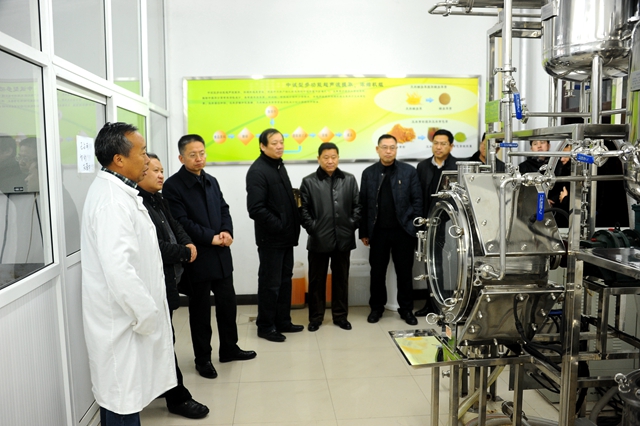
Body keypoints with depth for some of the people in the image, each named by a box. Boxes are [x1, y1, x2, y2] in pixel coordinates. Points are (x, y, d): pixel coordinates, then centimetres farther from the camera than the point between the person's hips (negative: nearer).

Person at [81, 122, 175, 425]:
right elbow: (118, 270, -32)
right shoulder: (112, 200, -23)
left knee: (121, 396, 22)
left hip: (129, 316, 10)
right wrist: (148, 315, -20)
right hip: (123, 320, -10)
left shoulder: (117, 191, 10)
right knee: (122, 401, 5)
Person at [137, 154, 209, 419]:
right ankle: (178, 398, 15)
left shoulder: (159, 200, 12)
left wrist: (189, 244, -6)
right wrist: (185, 253, -13)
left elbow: (175, 226, 15)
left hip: (167, 279, 10)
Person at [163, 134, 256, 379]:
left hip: (221, 255, 6)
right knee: (200, 310, 7)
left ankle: (229, 348, 33)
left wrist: (226, 232, -7)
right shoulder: (173, 186, -9)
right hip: (197, 257, -6)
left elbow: (224, 210, 12)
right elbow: (181, 222, -16)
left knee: (228, 303, 14)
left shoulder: (211, 181, 12)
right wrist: (211, 238, -17)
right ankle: (203, 358, 23)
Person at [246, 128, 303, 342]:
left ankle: (283, 322, 28)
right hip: (270, 238, -8)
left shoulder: (279, 166, 12)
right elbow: (256, 209, -24)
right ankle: (265, 326, 17)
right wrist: (279, 226, -19)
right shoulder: (257, 171, -16)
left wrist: (293, 225, 6)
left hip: (286, 236, 9)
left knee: (285, 280, 16)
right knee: (270, 283, 3)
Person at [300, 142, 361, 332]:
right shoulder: (309, 182, 0)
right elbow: (303, 209, -2)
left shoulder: (349, 180, 6)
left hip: (344, 238, 2)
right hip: (319, 240, -2)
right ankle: (316, 317, 21)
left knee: (341, 278, 12)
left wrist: (352, 225, -3)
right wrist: (312, 228, -9)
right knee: (317, 280, 8)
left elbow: (357, 206, 7)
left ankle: (340, 315, 25)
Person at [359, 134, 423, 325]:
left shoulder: (409, 171, 0)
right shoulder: (368, 173, 4)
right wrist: (364, 232, 1)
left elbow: (417, 200, 1)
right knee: (377, 271, 9)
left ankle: (406, 309, 22)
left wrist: (416, 227, -5)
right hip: (378, 231, 1)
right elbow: (363, 204, 3)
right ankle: (376, 307, 24)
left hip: (403, 230, -1)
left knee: (404, 271, 8)